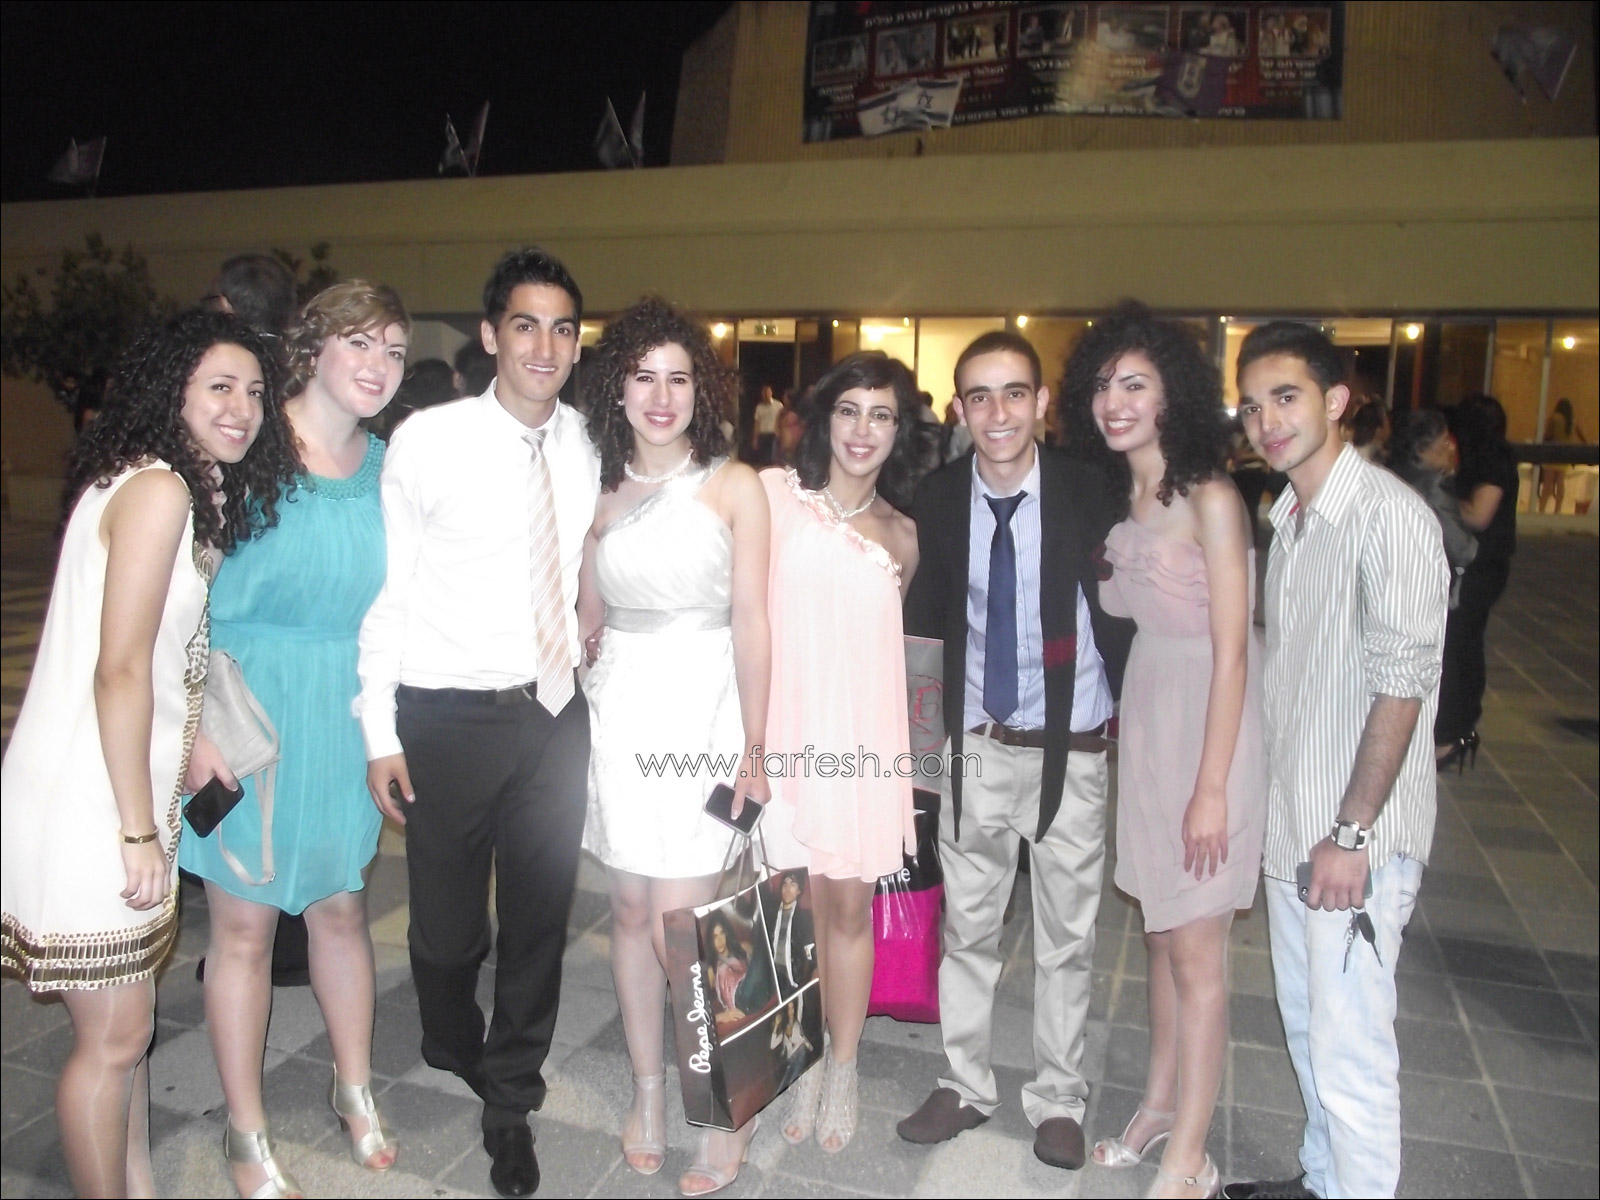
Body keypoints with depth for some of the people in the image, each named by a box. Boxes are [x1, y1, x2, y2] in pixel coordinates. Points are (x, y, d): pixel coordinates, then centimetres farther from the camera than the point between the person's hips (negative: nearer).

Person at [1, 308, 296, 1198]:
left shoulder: (196, 489, 11)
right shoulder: (158, 490, -17)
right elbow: (119, 671, -21)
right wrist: (139, 831, -17)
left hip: (128, 792, 9)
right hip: (89, 802, -9)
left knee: (129, 1015, 21)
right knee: (114, 1036, 5)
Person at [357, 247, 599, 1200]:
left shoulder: (588, 445, 3)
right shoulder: (428, 441, -8)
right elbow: (385, 592, -6)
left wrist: (584, 663, 9)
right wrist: (380, 735, -7)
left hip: (556, 713, 3)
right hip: (448, 718, -3)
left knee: (540, 917, 12)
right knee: (448, 918, 10)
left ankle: (511, 1102, 34)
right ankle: (456, 1051, 44)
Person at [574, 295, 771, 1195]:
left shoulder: (734, 486, -3)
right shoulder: (601, 493, 8)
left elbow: (752, 623, -5)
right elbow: (588, 616, 14)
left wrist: (753, 748, -8)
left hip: (701, 707, -4)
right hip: (619, 706, 4)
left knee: (679, 924, -6)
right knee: (632, 910, 11)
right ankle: (649, 1090, 30)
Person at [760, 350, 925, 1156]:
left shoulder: (902, 535, 7)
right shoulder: (774, 493, -2)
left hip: (860, 734, 2)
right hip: (785, 724, -1)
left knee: (849, 904, 8)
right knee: (800, 902, 8)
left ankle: (843, 1068, 27)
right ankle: (807, 1061, 28)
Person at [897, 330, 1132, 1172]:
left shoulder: (1088, 494, -12)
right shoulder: (937, 499, -5)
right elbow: (925, 616, 3)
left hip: (1071, 748, -2)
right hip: (976, 745, 2)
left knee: (1066, 936, 13)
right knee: (966, 926, 14)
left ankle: (1058, 1101, 33)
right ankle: (965, 1086, 35)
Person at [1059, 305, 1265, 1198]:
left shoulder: (1210, 498, -15)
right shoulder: (1123, 498, 8)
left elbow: (1232, 652, -17)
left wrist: (1210, 788, -17)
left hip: (1209, 728, -7)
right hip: (1145, 721, 7)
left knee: (1196, 953, 3)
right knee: (1163, 933, 18)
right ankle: (1159, 1108, 35)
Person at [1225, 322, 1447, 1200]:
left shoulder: (1389, 515, -16)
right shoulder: (1288, 518, 9)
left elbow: (1402, 682, -19)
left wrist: (1351, 833, -18)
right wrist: (1271, 810, 12)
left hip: (1357, 836, -8)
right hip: (1292, 825, 8)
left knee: (1349, 1045, 2)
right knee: (1305, 1024, 20)